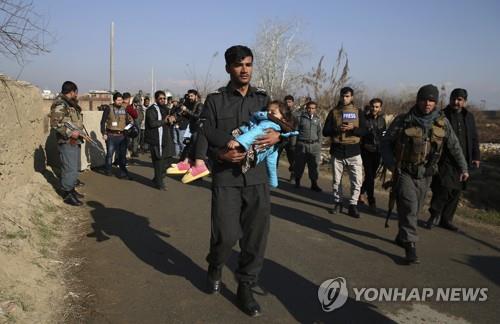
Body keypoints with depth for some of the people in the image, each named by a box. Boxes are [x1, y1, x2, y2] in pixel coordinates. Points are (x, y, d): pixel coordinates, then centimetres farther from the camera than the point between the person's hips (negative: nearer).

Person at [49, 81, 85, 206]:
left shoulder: (71, 104, 15)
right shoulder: (60, 104, -14)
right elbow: (55, 123, -22)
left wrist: (79, 131, 14)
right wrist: (70, 133, -24)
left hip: (75, 141, 10)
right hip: (67, 142, -10)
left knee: (75, 168, 18)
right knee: (70, 169, -8)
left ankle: (71, 189, 30)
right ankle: (67, 195, -1)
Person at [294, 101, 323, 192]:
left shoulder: (317, 119, 11)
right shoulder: (301, 118, 2)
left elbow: (319, 133, 15)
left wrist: (319, 145, 10)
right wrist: (294, 144, -1)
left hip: (314, 145, 2)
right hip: (302, 144, -2)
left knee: (314, 165, 1)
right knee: (299, 164, 5)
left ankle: (314, 184, 8)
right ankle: (297, 182, 20)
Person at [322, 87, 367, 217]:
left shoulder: (358, 112, 6)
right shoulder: (334, 112, 4)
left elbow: (364, 131, 1)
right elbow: (325, 131, 0)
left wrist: (353, 128, -18)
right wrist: (337, 129, -18)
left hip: (353, 151, 0)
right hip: (337, 151, 0)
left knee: (357, 181, -5)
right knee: (336, 180, 9)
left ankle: (353, 205, 7)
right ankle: (337, 203, 23)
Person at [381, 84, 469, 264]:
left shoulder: (442, 122, 1)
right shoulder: (403, 120, -7)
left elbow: (454, 146, 11)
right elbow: (386, 142, 1)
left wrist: (463, 168, 12)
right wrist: (390, 163, -10)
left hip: (425, 174, 3)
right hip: (404, 172, -3)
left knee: (414, 209, 12)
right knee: (409, 206, -13)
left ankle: (402, 236, 32)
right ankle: (410, 245, -8)